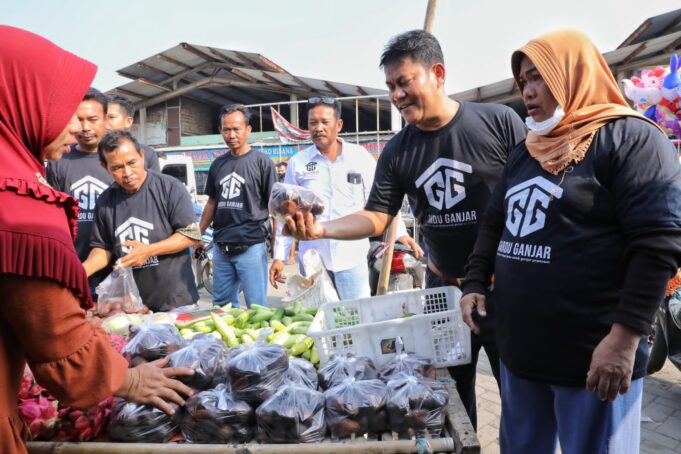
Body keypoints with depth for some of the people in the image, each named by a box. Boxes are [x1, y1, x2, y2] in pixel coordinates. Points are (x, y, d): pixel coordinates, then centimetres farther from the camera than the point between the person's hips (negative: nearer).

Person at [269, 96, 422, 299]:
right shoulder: (297, 163, 2)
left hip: (352, 257, -1)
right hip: (312, 258, 1)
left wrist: (401, 233, -12)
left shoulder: (360, 156, -1)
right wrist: (279, 256, 2)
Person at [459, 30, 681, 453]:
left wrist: (625, 337, -20)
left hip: (592, 358, -7)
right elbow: (494, 223, 19)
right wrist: (475, 283, 9)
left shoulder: (631, 138, -8)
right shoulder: (525, 152, 14)